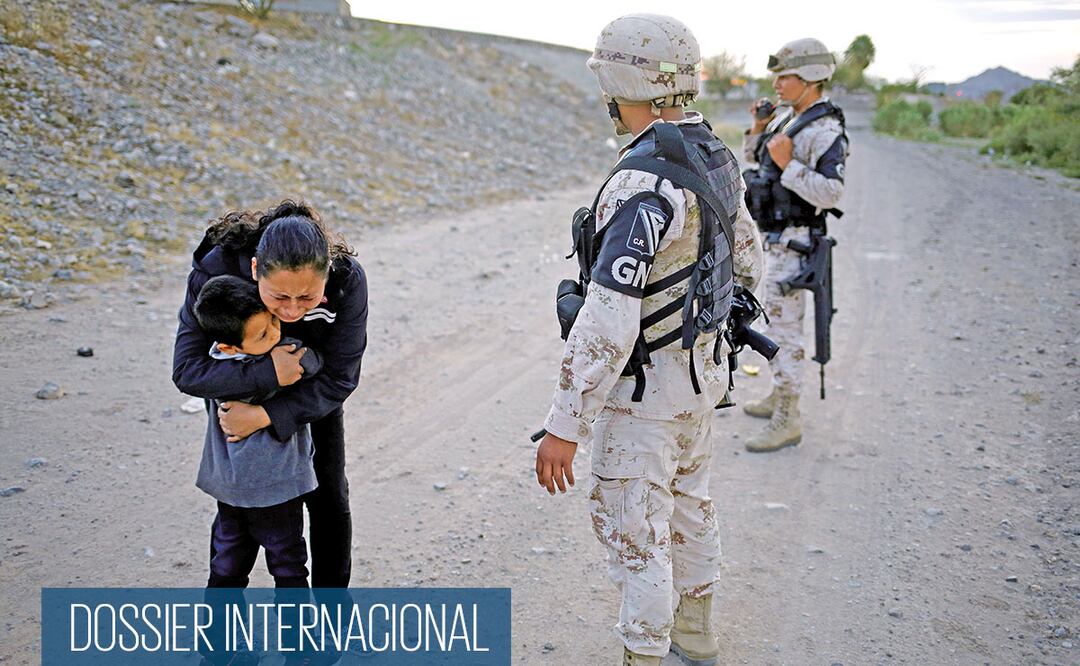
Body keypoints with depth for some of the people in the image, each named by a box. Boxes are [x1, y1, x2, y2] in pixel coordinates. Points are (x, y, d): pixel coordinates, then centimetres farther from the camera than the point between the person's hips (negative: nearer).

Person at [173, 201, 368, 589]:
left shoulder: (347, 281, -37)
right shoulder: (218, 270, -38)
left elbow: (338, 379, -29)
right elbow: (187, 369, -36)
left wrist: (265, 415, -38)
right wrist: (268, 374, -47)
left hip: (312, 391, 1)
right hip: (240, 384, 0)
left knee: (328, 495, 9)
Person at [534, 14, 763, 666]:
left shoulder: (642, 184, -30)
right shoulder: (717, 158, 0)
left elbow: (607, 323, -33)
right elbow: (748, 259, 14)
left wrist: (565, 428, -28)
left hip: (645, 385, -9)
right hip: (703, 368, 9)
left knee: (634, 526, 5)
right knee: (689, 497, 25)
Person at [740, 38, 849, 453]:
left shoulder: (826, 131, -20)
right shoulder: (787, 117, 8)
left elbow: (831, 193, -27)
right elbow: (753, 156, 21)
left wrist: (788, 164, -28)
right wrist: (758, 127, 3)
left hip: (792, 244, -10)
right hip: (776, 238, 10)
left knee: (784, 329, -6)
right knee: (778, 321, 19)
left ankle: (786, 423, 0)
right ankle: (780, 397, 34)